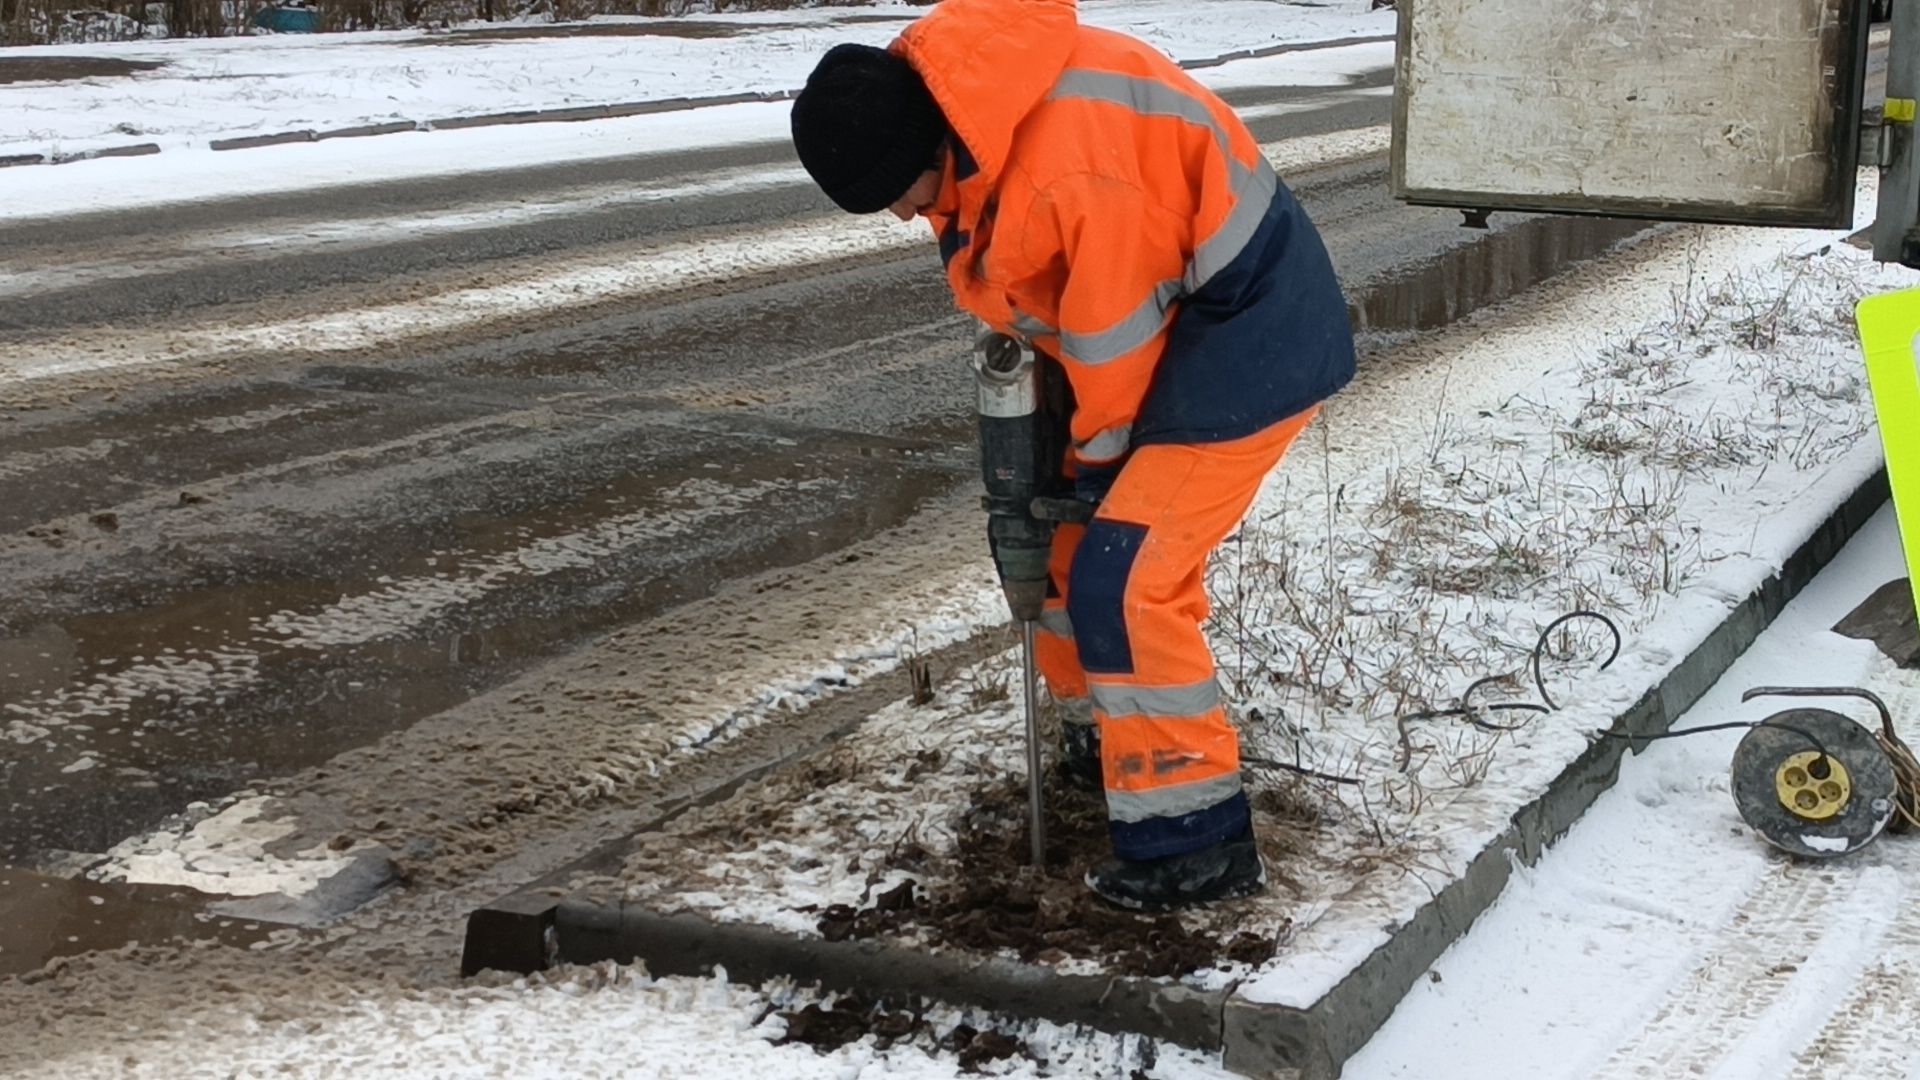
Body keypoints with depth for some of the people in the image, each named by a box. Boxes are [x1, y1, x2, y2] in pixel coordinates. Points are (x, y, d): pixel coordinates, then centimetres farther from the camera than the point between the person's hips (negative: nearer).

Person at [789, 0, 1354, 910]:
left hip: (1250, 331, -9)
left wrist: (1098, 452, -7)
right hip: (1170, 314, 9)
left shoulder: (1066, 164, -36)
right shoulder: (938, 89, -7)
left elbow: (1116, 333, -22)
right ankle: (1107, 740, 38)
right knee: (1078, 532, 18)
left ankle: (1196, 841, -5)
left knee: (1121, 578, -14)